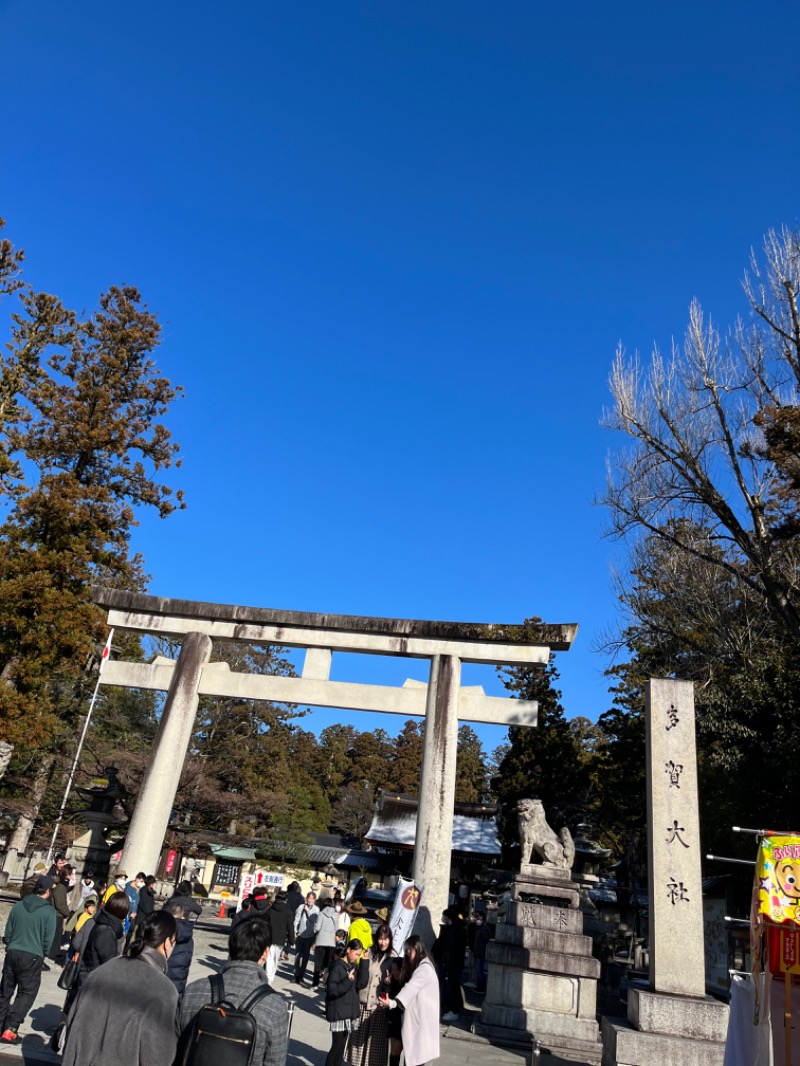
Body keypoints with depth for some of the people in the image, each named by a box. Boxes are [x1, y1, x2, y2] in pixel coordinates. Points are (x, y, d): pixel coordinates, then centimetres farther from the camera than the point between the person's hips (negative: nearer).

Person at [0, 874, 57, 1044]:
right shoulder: (48, 912, -10)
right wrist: (42, 954, 13)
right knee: (26, 993, 4)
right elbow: (48, 938, -6)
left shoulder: (18, 905, 1)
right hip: (33, 956, -4)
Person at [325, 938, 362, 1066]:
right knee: (337, 1046, -6)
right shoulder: (337, 967, -14)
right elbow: (331, 991, -18)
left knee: (341, 1046, 12)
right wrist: (348, 981, -30)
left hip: (349, 1011, 7)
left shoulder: (354, 967, 8)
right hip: (338, 1012, -7)